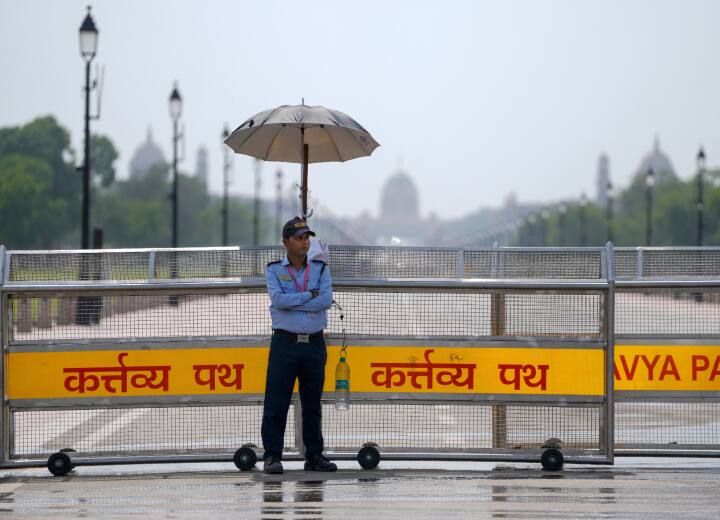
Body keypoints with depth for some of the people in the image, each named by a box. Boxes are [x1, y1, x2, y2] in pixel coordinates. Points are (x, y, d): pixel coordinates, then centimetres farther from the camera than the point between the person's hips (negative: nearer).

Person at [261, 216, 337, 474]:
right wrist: (310, 295, -10)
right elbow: (278, 300, -13)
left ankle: (314, 456, 14)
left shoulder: (320, 269, 9)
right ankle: (272, 456, -3)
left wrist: (291, 303, -12)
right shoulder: (274, 270, 4)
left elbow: (326, 300, -8)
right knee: (276, 402, -6)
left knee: (313, 404, 7)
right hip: (285, 342, -2)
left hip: (315, 344, 2)